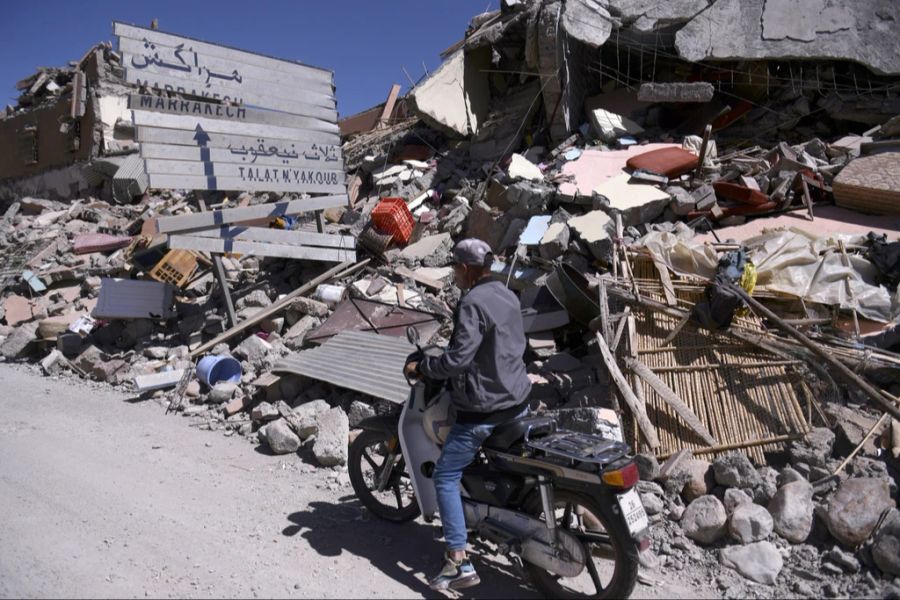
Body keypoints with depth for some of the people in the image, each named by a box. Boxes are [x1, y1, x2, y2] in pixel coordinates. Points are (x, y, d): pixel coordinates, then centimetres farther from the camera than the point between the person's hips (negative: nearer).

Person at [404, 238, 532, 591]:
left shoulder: (473, 303, -20)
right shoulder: (508, 295, 7)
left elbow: (458, 359, -25)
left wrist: (421, 367, -11)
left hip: (483, 409, -9)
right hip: (518, 400, 9)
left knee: (445, 478, 3)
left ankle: (460, 564, 3)